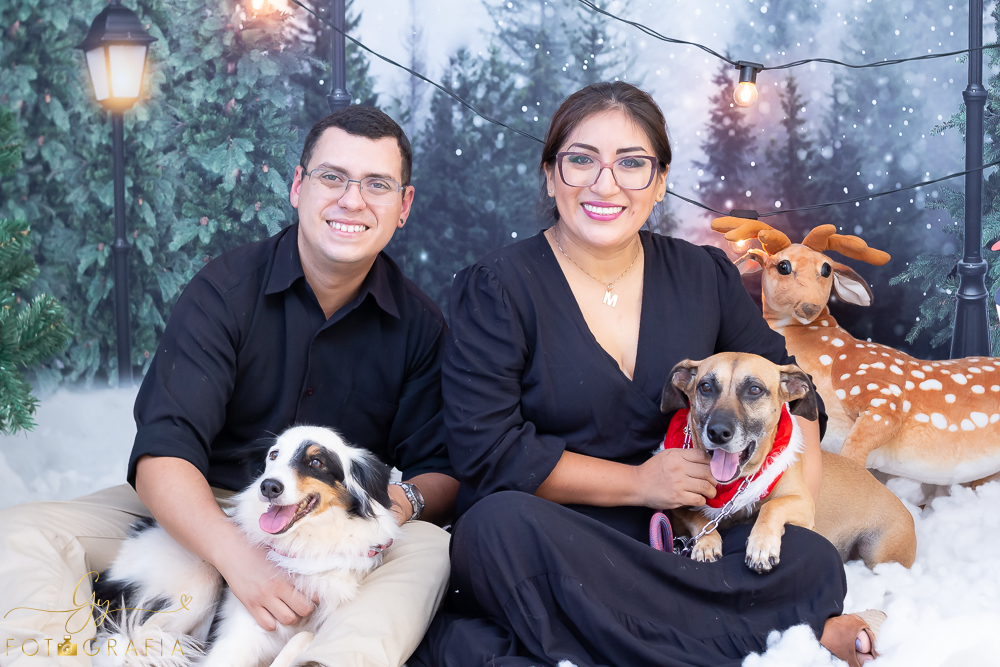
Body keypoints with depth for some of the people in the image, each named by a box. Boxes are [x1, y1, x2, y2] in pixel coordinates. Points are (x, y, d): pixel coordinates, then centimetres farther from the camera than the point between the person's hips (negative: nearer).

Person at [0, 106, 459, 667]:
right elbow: (162, 455, -17)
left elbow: (440, 472, 4)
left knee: (433, 548, -30)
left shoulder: (420, 325, 0)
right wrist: (237, 556, -35)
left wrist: (405, 501, -23)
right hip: (200, 515, 0)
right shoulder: (226, 289, -7)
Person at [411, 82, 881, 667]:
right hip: (544, 549, -3)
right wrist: (638, 482, -10)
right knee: (502, 523, -37)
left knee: (813, 563, -22)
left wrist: (803, 487, 1)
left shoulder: (706, 277, 10)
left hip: (677, 540, 4)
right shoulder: (497, 289, -3)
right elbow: (487, 453, -10)